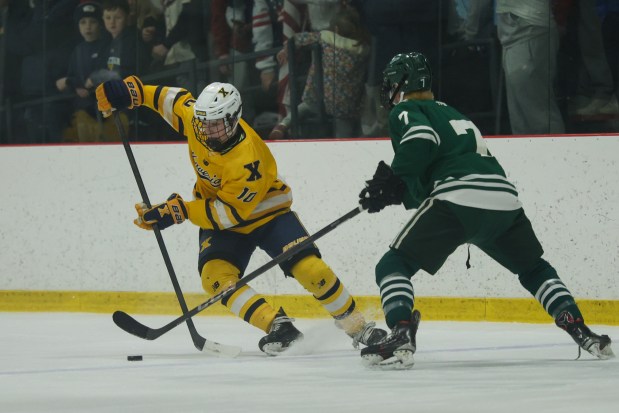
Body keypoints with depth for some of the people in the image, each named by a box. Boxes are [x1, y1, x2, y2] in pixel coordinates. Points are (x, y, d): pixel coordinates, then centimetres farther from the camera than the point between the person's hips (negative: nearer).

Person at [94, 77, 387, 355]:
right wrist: (132, 91, -3)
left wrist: (180, 211, -35)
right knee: (215, 276, -22)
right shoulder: (197, 119, -18)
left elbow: (229, 212, -31)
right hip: (220, 219, 6)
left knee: (308, 268, -21)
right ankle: (279, 328, -22)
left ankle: (358, 328, -3)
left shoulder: (247, 159, -35)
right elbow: (176, 98, 5)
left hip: (265, 212, -6)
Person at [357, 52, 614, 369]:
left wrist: (392, 182, 2)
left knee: (394, 266, 0)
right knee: (534, 269, 28)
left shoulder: (405, 112, 13)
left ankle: (401, 337, -22)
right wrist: (394, 192, 26)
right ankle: (580, 330, 12)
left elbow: (420, 142, -10)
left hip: (458, 198, -7)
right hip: (504, 197, 7)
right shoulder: (450, 113, 36)